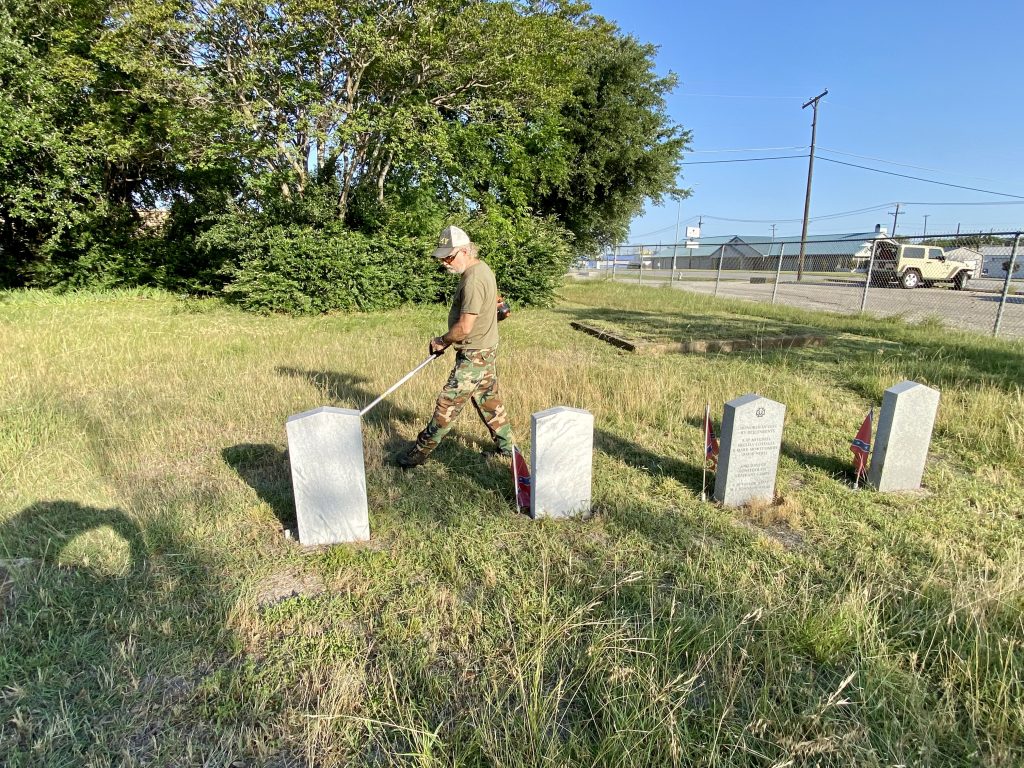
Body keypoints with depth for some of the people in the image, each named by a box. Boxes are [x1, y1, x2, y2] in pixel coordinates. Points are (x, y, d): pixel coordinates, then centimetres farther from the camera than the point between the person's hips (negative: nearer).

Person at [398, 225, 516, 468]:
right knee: (490, 401, 18)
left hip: (474, 355, -10)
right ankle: (505, 446, 29)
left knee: (448, 403, -1)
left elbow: (465, 327, -24)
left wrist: (442, 341, -6)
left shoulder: (473, 280, -23)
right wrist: (447, 341, 11)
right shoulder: (482, 268, 8)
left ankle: (421, 451, 9)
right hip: (486, 350, 10)